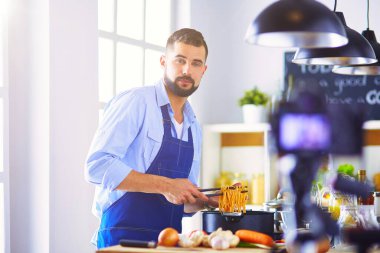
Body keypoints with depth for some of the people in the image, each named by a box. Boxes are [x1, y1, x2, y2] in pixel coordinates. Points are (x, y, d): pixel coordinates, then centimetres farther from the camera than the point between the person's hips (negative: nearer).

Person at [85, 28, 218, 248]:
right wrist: (165, 185, -20)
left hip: (169, 239, 7)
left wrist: (208, 202, 0)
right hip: (123, 237, -6)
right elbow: (97, 165, -19)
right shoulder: (134, 102, -8)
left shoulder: (194, 126, 13)